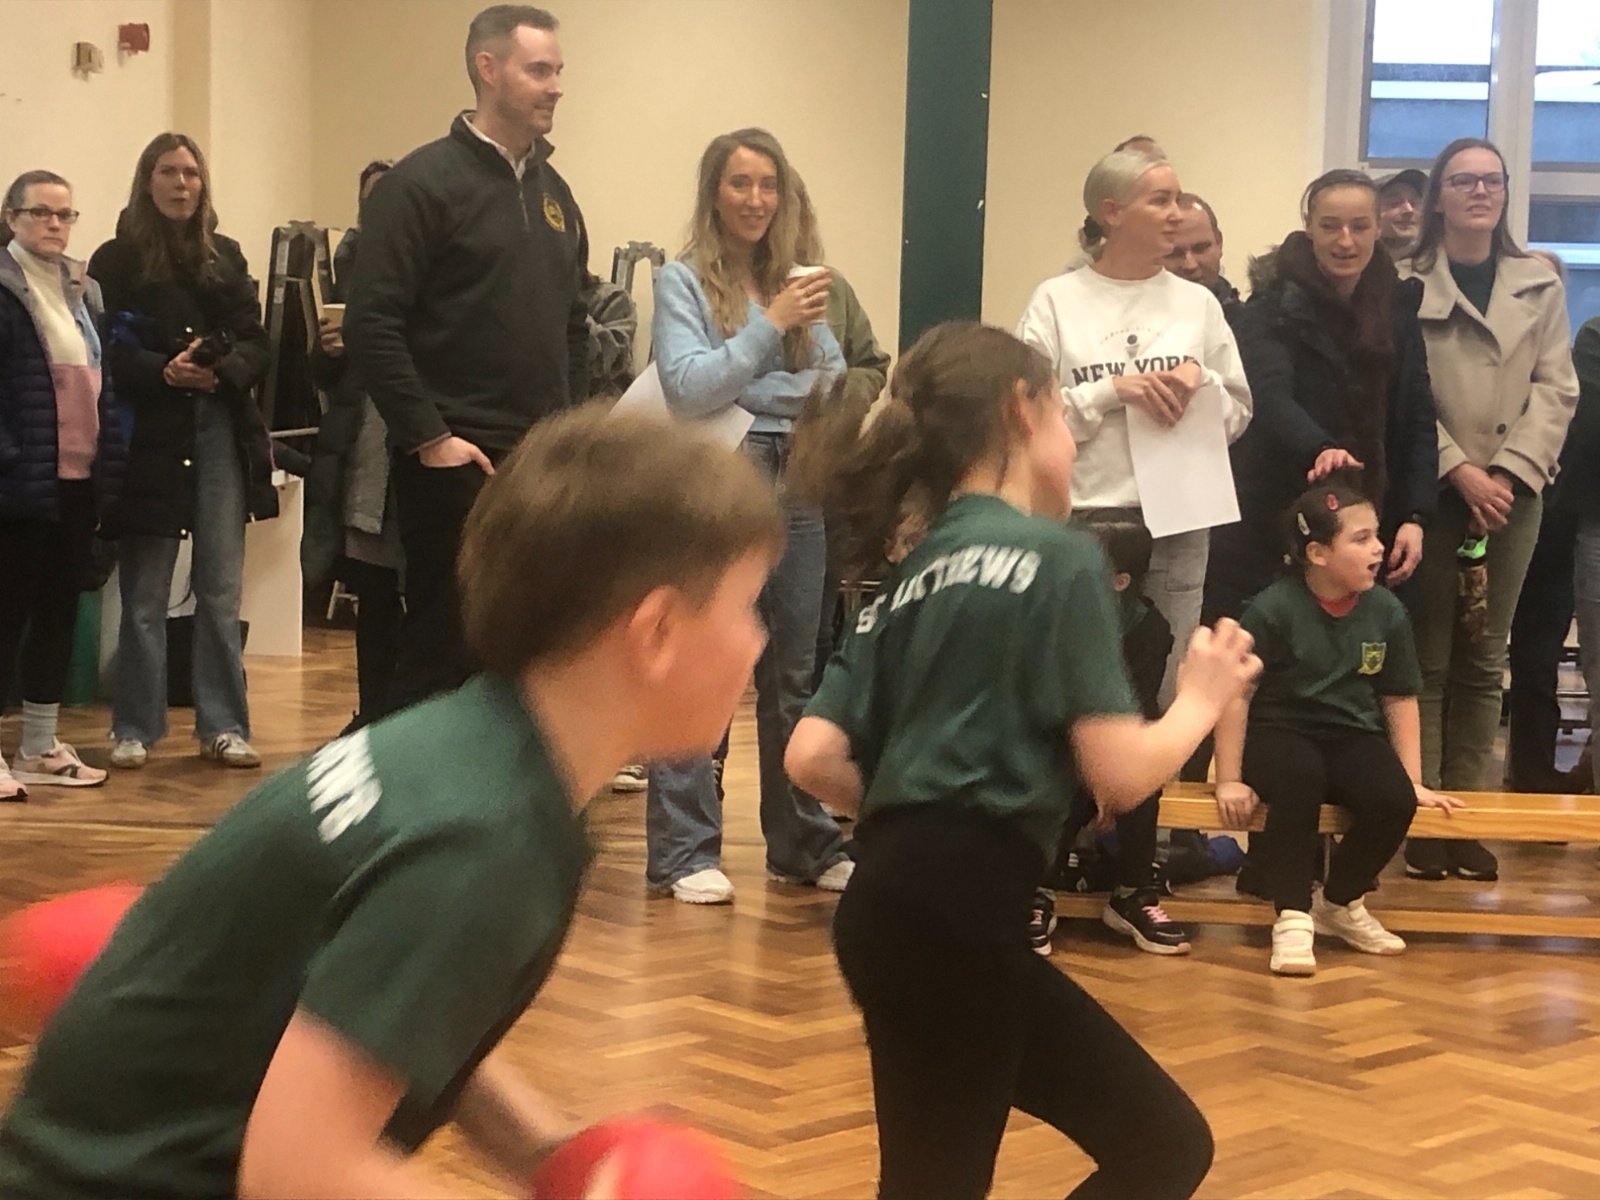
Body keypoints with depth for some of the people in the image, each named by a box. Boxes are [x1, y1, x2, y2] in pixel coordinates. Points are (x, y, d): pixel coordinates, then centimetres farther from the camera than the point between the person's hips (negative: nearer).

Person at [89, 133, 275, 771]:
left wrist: (224, 368, -12)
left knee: (221, 590, 3)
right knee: (145, 594, 2)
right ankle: (135, 728, 11)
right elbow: (102, 354, -6)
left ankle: (223, 726, 9)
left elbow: (256, 343, 8)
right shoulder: (115, 260, 1)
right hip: (149, 435, -3)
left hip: (220, 430, 3)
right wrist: (163, 371, -20)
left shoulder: (226, 257, 13)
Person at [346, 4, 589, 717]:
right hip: (456, 465, -7)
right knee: (444, 656, -4)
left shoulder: (553, 192, 15)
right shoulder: (424, 183, -8)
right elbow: (372, 326, -14)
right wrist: (428, 438, -16)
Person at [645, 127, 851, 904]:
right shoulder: (682, 281, -1)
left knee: (796, 672, 10)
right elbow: (685, 387, -13)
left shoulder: (795, 280, 13)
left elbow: (836, 384, 12)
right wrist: (769, 324, -15)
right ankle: (684, 853, 2)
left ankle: (804, 843, 19)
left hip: (796, 490, 5)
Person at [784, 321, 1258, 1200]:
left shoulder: (910, 575, 16)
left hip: (896, 904, 9)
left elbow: (813, 758, 7)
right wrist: (1204, 696, 8)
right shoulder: (1059, 557, -5)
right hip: (954, 916, -9)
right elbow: (1122, 775, -10)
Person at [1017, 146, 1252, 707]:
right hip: (1084, 520, -3)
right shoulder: (1057, 301, -1)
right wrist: (1113, 391, -15)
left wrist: (1202, 381, -8)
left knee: (1167, 689, 6)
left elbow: (1239, 412, 11)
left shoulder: (1198, 303, 9)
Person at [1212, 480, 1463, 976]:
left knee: (1394, 799, -25)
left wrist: (1414, 782, 6)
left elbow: (1400, 699, 10)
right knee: (1299, 779, -39)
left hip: (1353, 737, 4)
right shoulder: (1273, 610, -13)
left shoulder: (1387, 612, 1)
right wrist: (1230, 781, -14)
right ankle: (1293, 916, -23)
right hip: (1281, 734, -4)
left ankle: (1340, 903, 4)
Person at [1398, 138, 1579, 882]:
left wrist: (1510, 472, -9)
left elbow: (1556, 390, 5)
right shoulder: (1406, 284, 1)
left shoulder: (1541, 286, 11)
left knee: (1484, 661, 5)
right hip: (1430, 489, -3)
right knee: (1426, 658, -2)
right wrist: (1459, 469, -15)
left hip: (1513, 493, 3)